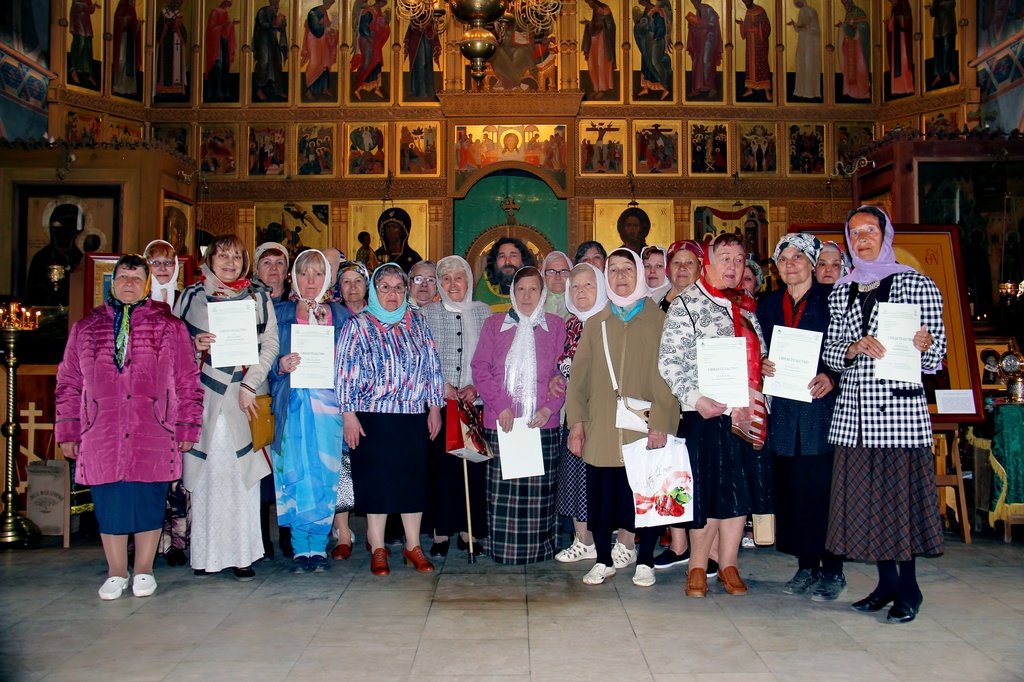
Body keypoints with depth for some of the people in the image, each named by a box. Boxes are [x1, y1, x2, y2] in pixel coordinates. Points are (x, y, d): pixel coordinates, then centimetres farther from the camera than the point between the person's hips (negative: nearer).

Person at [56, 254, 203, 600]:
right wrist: (68, 432, 8)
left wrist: (187, 427, 0)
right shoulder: (86, 327, 12)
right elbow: (69, 383, 12)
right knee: (108, 503, 6)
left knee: (149, 502, 4)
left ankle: (143, 570, 20)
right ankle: (116, 573, 22)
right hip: (102, 438, 2)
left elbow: (188, 381, 4)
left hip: (154, 438, -1)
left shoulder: (169, 326, 6)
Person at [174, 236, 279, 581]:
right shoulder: (192, 295, 11)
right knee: (206, 472, 0)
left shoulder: (258, 297, 9)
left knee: (242, 472, -3)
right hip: (203, 396, 0)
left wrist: (250, 386, -6)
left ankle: (241, 554, 4)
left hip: (243, 397, 0)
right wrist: (195, 344, -10)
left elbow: (270, 345, 4)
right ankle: (206, 553, 9)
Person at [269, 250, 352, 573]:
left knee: (325, 473, -1)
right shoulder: (280, 312, 9)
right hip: (293, 402, 0)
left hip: (328, 401, 1)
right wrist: (281, 366, -15)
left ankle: (319, 546, 9)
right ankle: (300, 548, 8)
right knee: (295, 472, -2)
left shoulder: (340, 314, 11)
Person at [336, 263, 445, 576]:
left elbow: (432, 365, 10)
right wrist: (348, 414, -9)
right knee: (377, 480, 2)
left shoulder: (417, 323, 10)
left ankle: (413, 546, 17)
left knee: (413, 478, 6)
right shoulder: (358, 325, 1)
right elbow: (345, 372, -3)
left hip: (413, 416, 3)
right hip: (373, 418, -2)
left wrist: (434, 407, 6)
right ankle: (378, 550, 13)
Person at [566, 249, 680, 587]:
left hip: (645, 430, -2)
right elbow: (579, 377, 9)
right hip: (602, 431, 2)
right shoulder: (596, 324, 12)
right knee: (601, 497, 4)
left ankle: (644, 561, 20)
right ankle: (604, 560, 20)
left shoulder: (660, 322, 3)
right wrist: (576, 422, 1)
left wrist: (661, 422, -13)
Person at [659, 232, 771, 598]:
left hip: (747, 413, 6)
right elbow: (669, 361, -9)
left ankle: (728, 565, 21)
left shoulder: (747, 307, 16)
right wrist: (695, 398, -19)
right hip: (708, 413, -5)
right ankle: (697, 567, 13)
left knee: (740, 490, 8)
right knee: (710, 491, -2)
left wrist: (763, 391, 5)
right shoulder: (686, 304, -3)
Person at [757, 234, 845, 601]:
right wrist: (762, 366, -4)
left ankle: (832, 570, 10)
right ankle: (806, 566, 18)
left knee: (824, 489, -2)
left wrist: (831, 378, -18)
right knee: (791, 490, 6)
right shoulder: (768, 304, 14)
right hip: (784, 411, 4)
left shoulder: (832, 299, 1)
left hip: (823, 406, -4)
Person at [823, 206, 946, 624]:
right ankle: (886, 582, 20)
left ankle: (908, 588, 12)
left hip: (899, 406, -4)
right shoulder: (840, 292, 14)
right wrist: (854, 349, -11)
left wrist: (924, 345, -20)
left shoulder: (917, 284, 3)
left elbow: (935, 359, 2)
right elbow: (830, 354, 10)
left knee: (901, 493, -3)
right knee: (864, 496, 6)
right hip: (854, 409, 4)